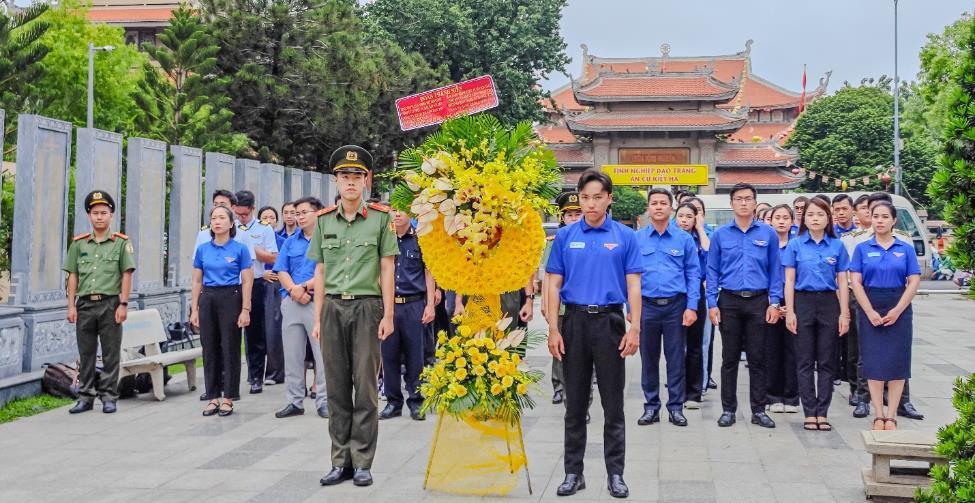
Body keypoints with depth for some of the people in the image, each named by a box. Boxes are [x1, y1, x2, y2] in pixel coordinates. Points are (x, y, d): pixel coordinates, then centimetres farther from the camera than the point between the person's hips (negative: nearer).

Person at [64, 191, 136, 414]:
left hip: (110, 303, -3)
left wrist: (123, 304, -7)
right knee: (86, 354, 7)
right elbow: (73, 276, 10)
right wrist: (71, 306, 4)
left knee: (111, 354, 1)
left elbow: (127, 275, -1)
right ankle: (86, 397, 15)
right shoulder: (79, 243, 10)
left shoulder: (121, 242, 1)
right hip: (85, 304, 3)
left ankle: (109, 397, 8)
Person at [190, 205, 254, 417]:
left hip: (231, 298, -3)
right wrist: (194, 310, 5)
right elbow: (197, 281, 10)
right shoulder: (202, 249, 8)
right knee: (210, 350, 6)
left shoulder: (240, 249, -2)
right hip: (208, 300, 4)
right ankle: (213, 397, 14)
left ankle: (228, 398, 7)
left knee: (230, 349, 0)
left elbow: (247, 282, -4)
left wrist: (245, 310, -11)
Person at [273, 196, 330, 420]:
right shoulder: (290, 242, 17)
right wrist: (293, 290, -8)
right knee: (291, 355, 7)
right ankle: (294, 401, 15)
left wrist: (304, 287, -13)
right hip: (291, 302, 5)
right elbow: (282, 271, 10)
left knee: (323, 353, -5)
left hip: (318, 301, -5)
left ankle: (324, 402, 1)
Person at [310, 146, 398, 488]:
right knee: (336, 387, 7)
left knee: (365, 386, 0)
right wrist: (318, 318, 8)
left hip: (366, 308, -3)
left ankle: (362, 463, 6)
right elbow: (320, 272, 11)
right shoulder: (324, 220, 9)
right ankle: (340, 461, 14)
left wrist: (388, 315, -7)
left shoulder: (380, 218, 0)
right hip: (333, 309, 3)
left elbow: (387, 269, -1)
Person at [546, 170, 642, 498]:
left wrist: (634, 328, -9)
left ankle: (615, 474, 12)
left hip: (609, 321, -1)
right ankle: (573, 472, 16)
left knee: (613, 403, 3)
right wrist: (553, 329, -4)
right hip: (575, 321, 1)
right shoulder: (565, 236, 4)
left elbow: (633, 285, -1)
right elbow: (554, 285, 4)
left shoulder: (625, 236, 1)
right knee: (575, 403, 8)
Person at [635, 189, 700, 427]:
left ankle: (676, 407, 13)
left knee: (676, 359, 4)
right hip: (647, 306, 1)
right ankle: (651, 407, 18)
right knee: (648, 358, 8)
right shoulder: (637, 239, 4)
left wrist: (692, 307, -6)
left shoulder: (684, 239, 2)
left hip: (676, 305, -1)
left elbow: (693, 274, 1)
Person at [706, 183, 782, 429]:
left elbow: (775, 270, 4)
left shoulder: (768, 233, 3)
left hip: (758, 301, 0)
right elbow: (712, 271, 4)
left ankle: (759, 410, 13)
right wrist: (712, 303, -3)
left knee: (757, 358, 4)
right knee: (730, 358, 6)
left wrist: (774, 302, -3)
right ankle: (728, 409, 14)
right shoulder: (720, 234, 3)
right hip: (729, 302, 0)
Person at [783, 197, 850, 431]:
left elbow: (842, 282, 5)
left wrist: (844, 313, -1)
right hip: (803, 302, -1)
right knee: (805, 361, 3)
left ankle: (822, 413, 10)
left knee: (826, 361, 4)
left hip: (829, 304, 1)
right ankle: (809, 413, 8)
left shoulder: (837, 246, 5)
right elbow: (789, 280, 1)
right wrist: (790, 311, -7)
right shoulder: (795, 245, 2)